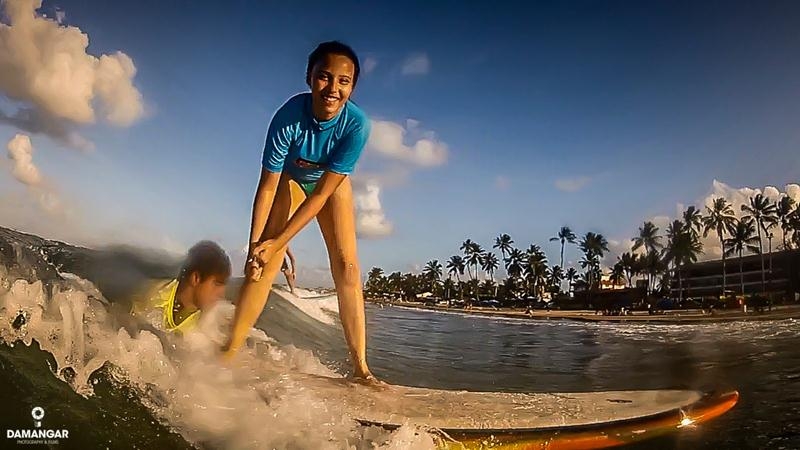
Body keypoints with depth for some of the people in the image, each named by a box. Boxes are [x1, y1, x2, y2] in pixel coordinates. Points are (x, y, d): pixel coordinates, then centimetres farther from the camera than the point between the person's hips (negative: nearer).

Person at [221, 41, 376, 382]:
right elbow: (267, 186, -27)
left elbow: (323, 192, -31)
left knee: (347, 266, -10)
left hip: (333, 182, 1)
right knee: (265, 262, -12)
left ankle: (360, 368, -6)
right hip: (290, 177, 0)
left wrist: (277, 242, -30)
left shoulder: (356, 124, -34)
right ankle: (229, 352, -1)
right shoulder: (289, 116, -34)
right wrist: (254, 246, -27)